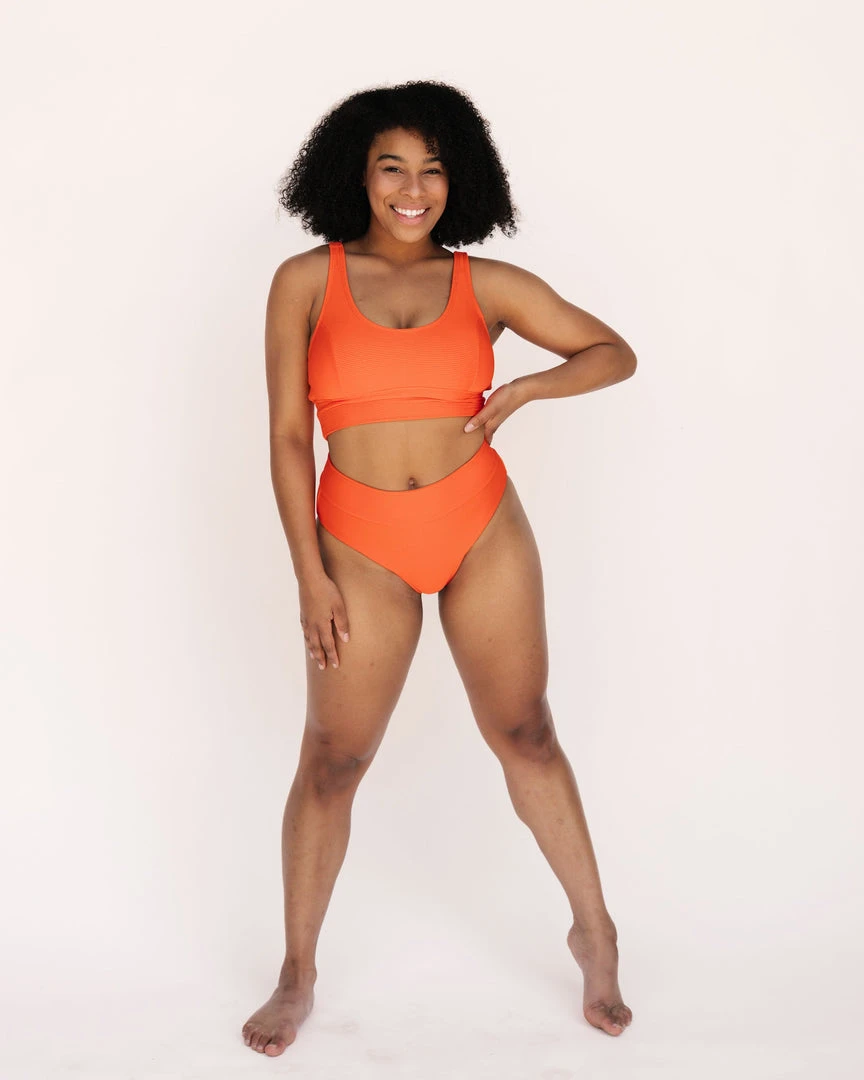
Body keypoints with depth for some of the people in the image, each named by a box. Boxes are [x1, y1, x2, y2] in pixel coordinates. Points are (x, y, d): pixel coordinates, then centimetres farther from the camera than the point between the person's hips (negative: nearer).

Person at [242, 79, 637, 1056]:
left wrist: (523, 390, -10)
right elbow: (287, 436, -2)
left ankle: (593, 931, 30)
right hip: (362, 546, 0)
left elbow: (615, 354, 8)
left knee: (523, 734, 11)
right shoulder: (307, 280, -1)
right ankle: (297, 976, 24)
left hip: (482, 530, 1)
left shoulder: (487, 284, 2)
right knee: (330, 762, 5)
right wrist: (309, 574, -6)